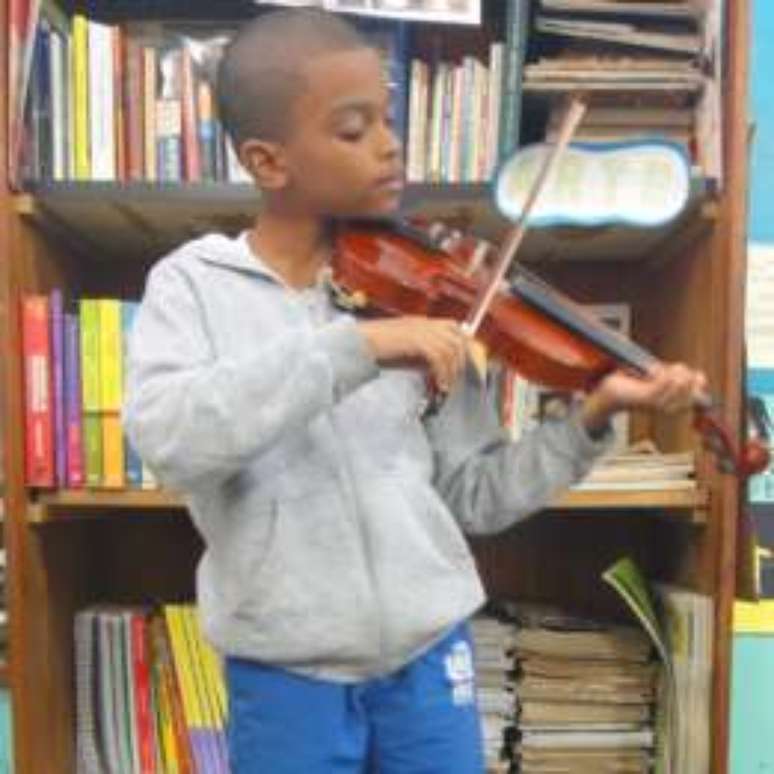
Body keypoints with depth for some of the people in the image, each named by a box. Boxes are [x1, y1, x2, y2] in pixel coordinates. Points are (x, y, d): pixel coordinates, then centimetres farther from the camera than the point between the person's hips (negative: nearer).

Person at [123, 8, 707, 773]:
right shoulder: (192, 284, -5)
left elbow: (472, 497, 2)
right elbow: (165, 435, -25)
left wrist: (592, 417, -11)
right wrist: (355, 346, -29)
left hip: (427, 658, 2)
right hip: (284, 677, -2)